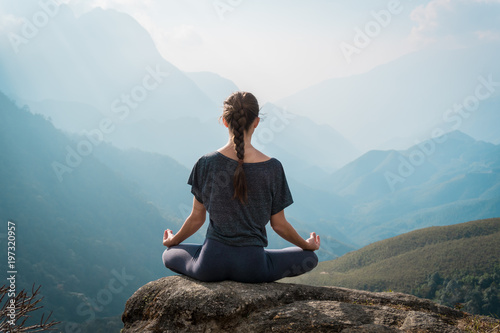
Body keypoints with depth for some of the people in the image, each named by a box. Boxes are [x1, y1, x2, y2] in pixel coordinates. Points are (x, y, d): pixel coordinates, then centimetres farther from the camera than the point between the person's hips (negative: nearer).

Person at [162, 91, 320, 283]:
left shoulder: (206, 163, -7)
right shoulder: (272, 168, -10)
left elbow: (196, 219, 3)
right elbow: (279, 225, 0)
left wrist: (172, 241, 24)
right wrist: (307, 245, 20)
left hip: (211, 264, 1)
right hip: (252, 266, 0)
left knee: (169, 254, 32)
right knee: (310, 258, 23)